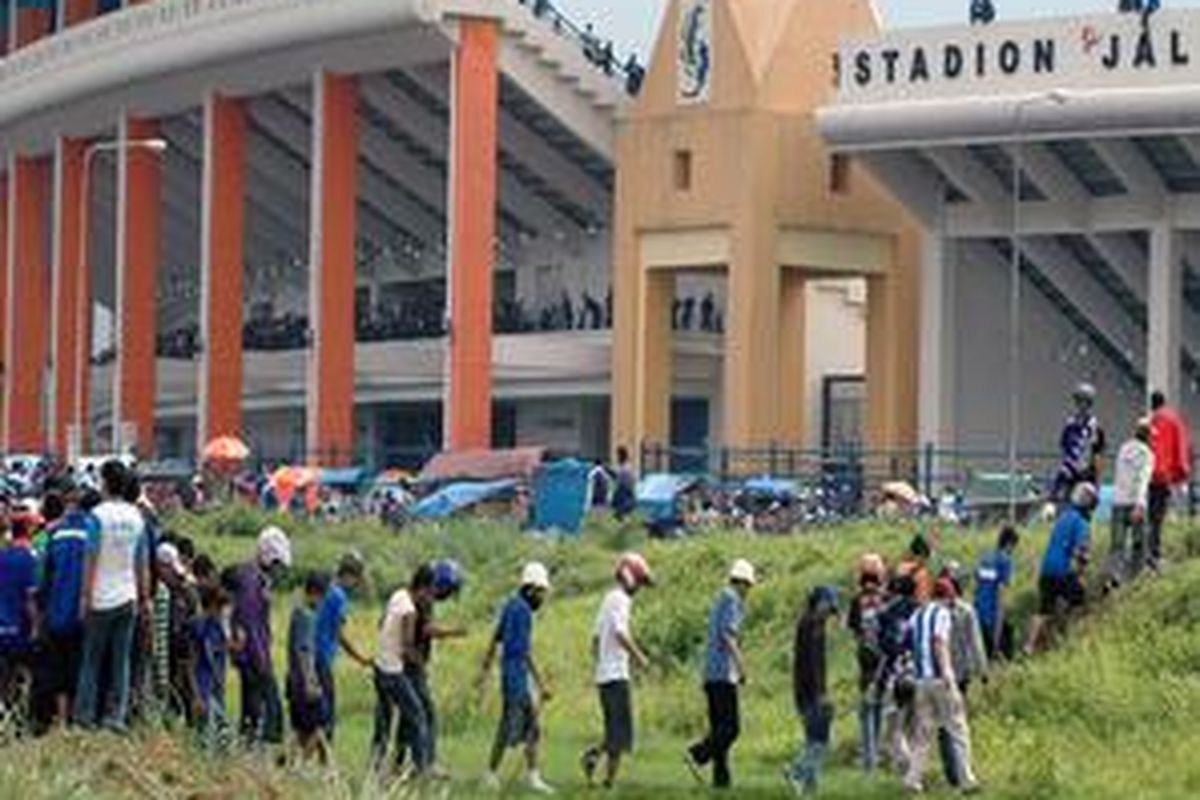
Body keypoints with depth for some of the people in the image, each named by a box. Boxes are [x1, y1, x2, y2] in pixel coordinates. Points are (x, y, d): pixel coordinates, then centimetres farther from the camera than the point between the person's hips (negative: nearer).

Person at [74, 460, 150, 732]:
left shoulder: (99, 515, -11)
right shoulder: (136, 516, 4)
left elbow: (91, 560, -10)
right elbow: (143, 562, 8)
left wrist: (86, 596, -5)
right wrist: (145, 598, 15)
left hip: (101, 599, -4)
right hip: (128, 598, 4)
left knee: (92, 657, 5)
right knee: (122, 659, 6)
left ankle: (85, 712, 6)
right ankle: (118, 715, 5)